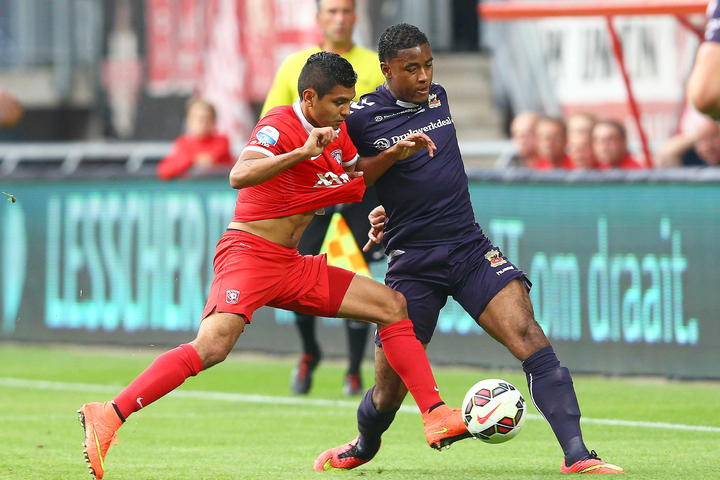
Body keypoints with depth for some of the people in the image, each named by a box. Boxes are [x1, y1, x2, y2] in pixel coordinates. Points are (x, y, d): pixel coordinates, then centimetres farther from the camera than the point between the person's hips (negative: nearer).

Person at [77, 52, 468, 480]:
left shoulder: (336, 132, 12)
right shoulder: (280, 127, -13)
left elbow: (360, 175, 33)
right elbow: (240, 176, -32)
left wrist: (395, 154, 14)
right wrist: (303, 152, -40)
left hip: (292, 267, 9)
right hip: (249, 253, -9)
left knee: (393, 305, 4)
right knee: (213, 345, -29)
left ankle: (436, 416, 4)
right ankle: (109, 416, -29)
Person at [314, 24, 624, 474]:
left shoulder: (438, 98, 10)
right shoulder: (361, 118, -7)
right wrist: (390, 155, -18)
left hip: (470, 248, 3)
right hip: (412, 264, -3)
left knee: (527, 334, -19)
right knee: (390, 387, 3)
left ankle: (577, 454, -24)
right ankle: (363, 447, 38)